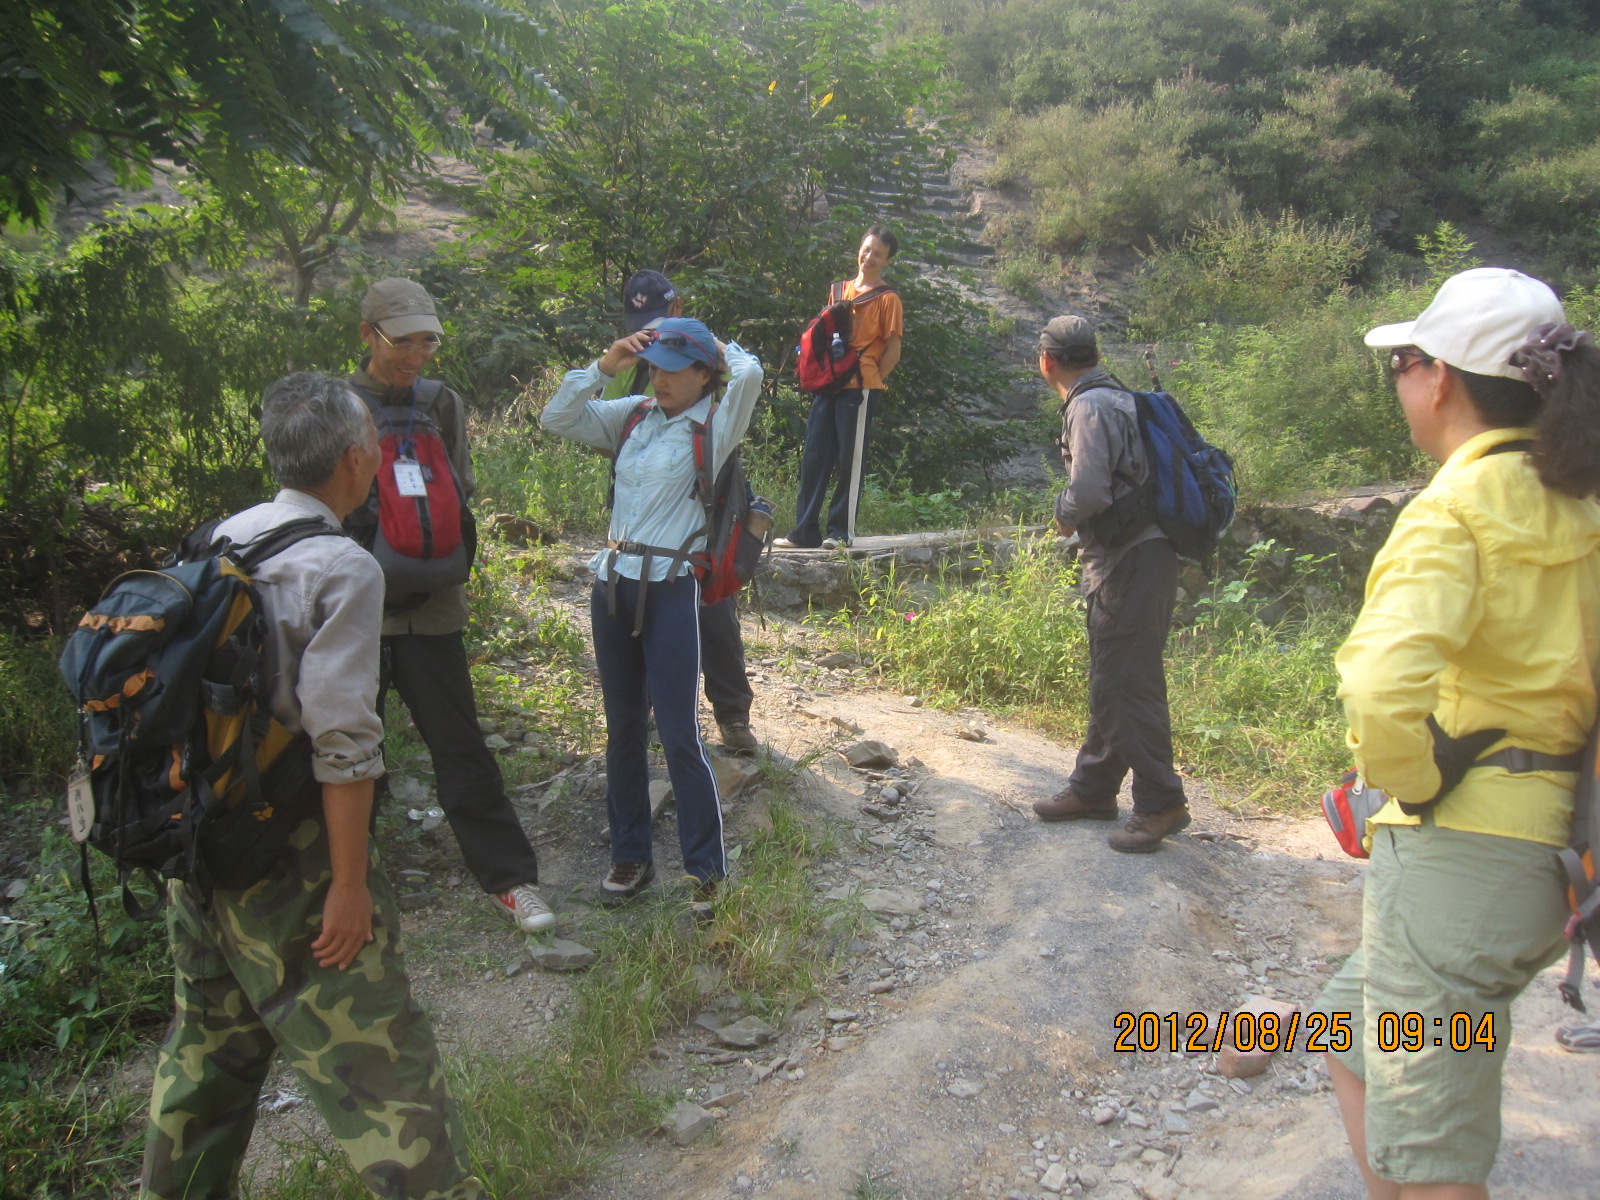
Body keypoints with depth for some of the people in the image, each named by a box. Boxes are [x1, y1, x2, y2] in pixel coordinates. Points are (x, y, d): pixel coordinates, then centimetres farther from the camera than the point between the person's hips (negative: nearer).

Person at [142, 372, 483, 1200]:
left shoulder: (219, 540, 5)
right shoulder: (342, 569, -18)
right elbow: (342, 743, -22)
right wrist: (350, 883, -16)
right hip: (288, 862, -8)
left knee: (209, 1041, 25)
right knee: (374, 1057, 1)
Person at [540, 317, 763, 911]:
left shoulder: (713, 426, -4)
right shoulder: (633, 416, 11)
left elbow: (748, 373, -22)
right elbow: (556, 417, 9)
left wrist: (721, 348, 0)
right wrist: (605, 365, 0)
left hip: (670, 590, -6)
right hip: (612, 583, 6)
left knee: (678, 735, -4)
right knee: (622, 729, 13)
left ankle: (706, 871, 9)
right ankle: (630, 856, 26)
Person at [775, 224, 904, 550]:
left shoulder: (887, 299, -1)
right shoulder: (839, 290, 17)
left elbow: (893, 351, -2)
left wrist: (869, 379, -5)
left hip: (859, 387, -6)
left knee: (851, 459, -3)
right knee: (813, 456, 5)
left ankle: (841, 532, 4)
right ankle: (805, 530, 11)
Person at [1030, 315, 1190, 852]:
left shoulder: (1090, 406, -14)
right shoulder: (1115, 396, 16)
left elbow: (1088, 491, -25)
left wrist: (1064, 516, -6)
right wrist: (1076, 515, 14)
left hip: (1131, 562, -10)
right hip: (1126, 559, 10)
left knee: (1127, 685, -5)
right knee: (1108, 681, 17)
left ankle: (1161, 803, 4)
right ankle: (1093, 789, 28)